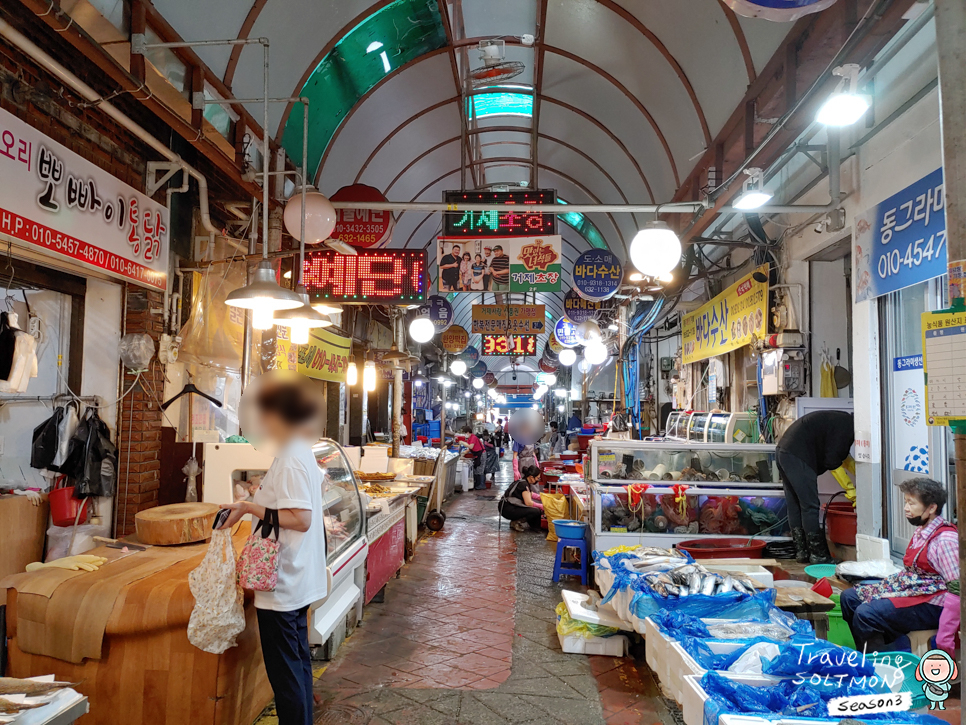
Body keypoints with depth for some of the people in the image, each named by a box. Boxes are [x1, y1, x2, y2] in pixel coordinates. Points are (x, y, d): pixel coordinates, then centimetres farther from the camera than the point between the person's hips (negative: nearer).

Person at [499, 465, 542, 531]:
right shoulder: (523, 484, -17)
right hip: (507, 510, -10)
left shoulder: (525, 482, 11)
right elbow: (528, 502, -22)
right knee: (536, 511, -18)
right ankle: (516, 523, -7)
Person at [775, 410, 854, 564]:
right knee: (810, 506, -3)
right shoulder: (846, 425, -9)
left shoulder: (840, 419, 21)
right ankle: (818, 554, 4)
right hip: (797, 457, -11)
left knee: (794, 505, 14)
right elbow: (831, 461, -13)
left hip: (783, 451, 11)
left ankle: (801, 551, 22)